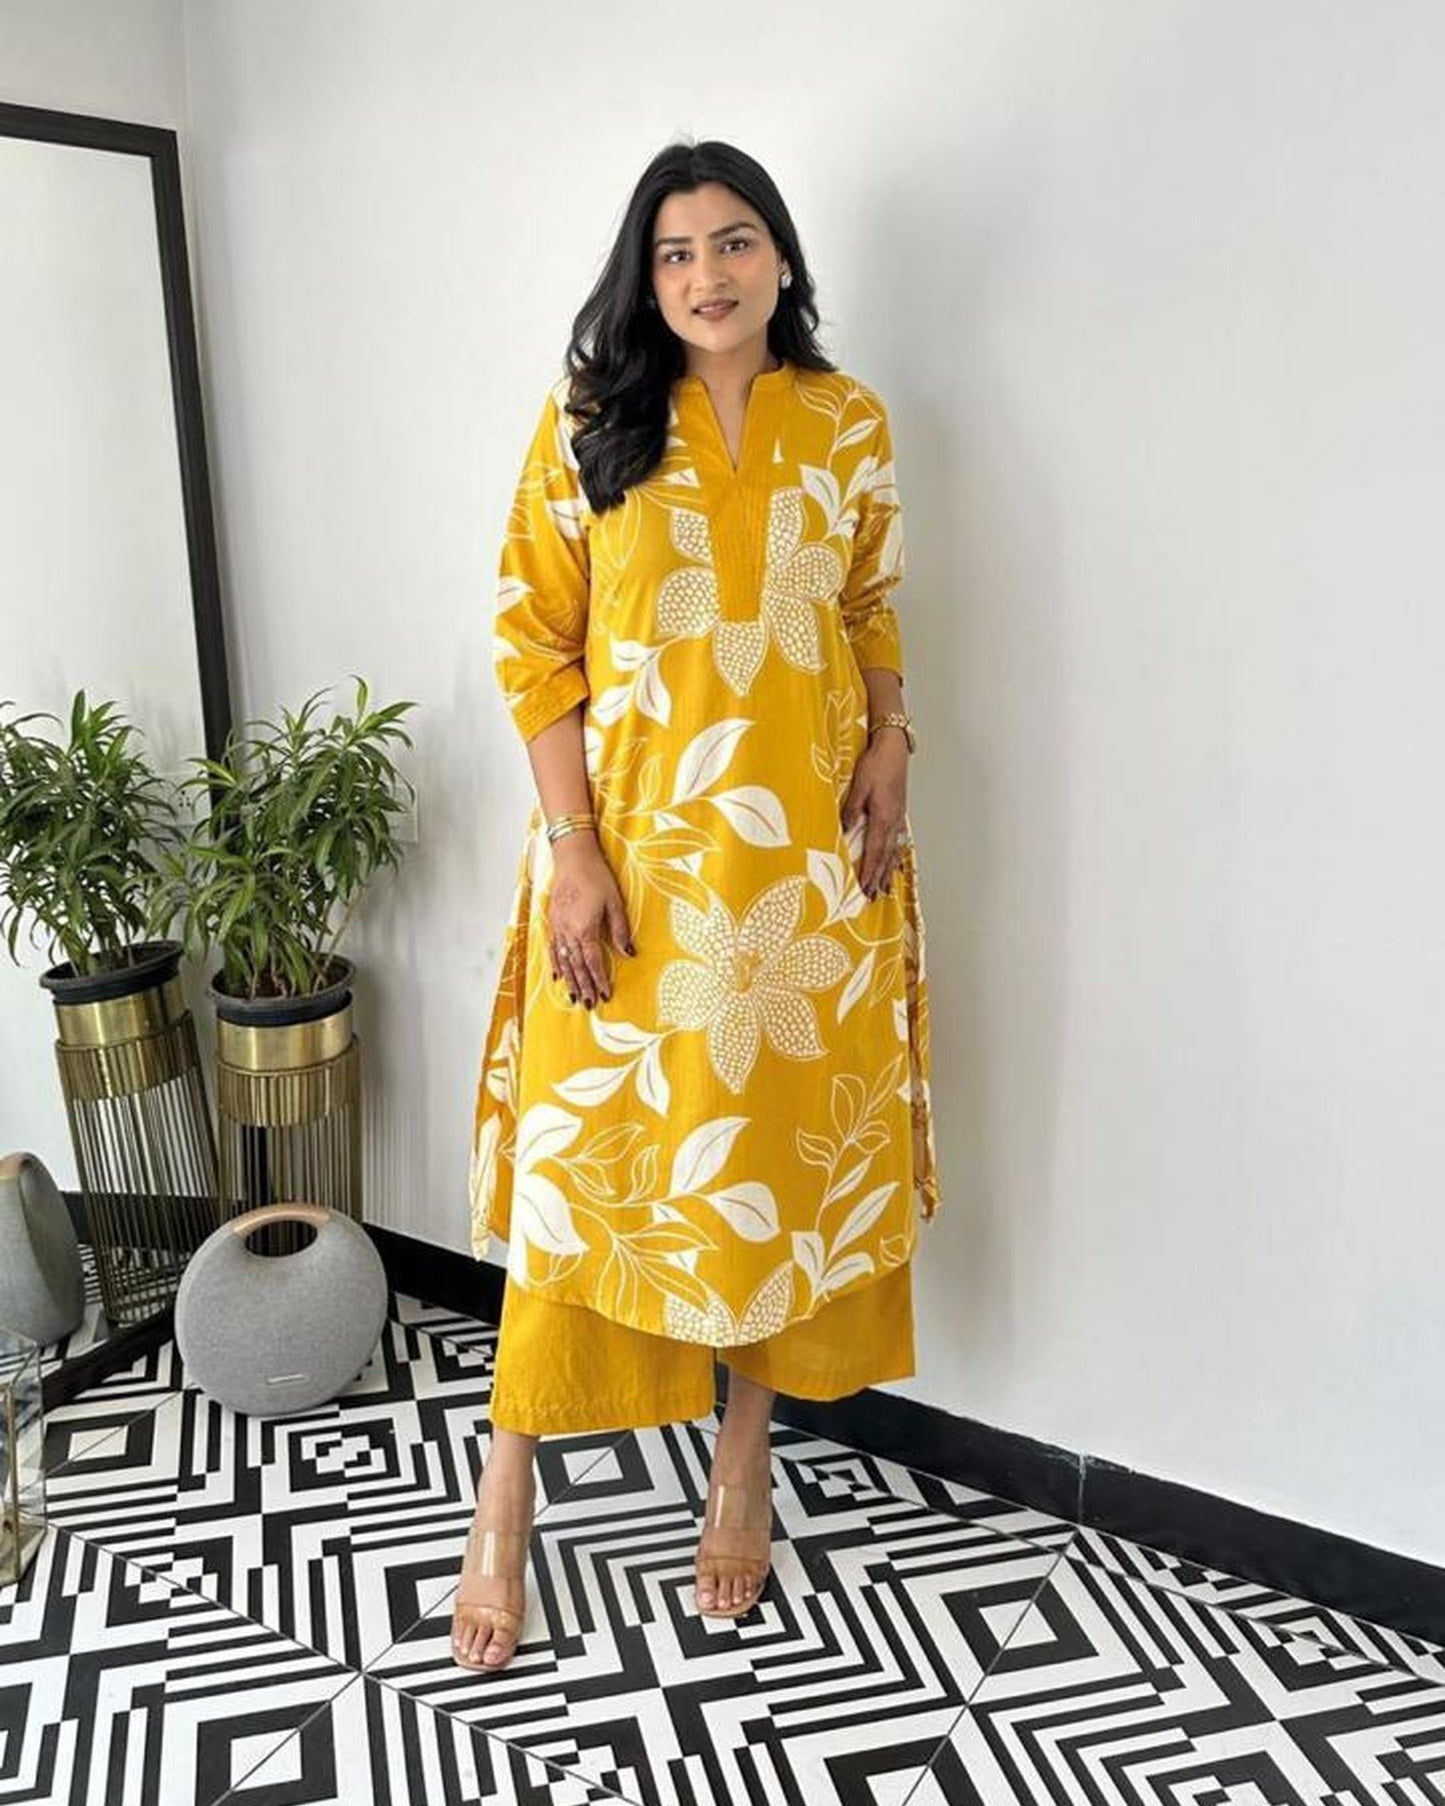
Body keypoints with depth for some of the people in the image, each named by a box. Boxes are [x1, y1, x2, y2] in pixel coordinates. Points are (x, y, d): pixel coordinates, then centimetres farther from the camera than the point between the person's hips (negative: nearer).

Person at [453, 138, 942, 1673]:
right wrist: (572, 853, -11)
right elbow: (533, 642, -3)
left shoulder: (846, 420, 7)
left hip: (806, 845, 3)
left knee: (784, 1134, 9)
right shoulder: (590, 420, 0)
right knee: (587, 1142, 3)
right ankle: (507, 1496, 20)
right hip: (631, 842, -2)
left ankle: (744, 1450, 30)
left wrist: (889, 757, -1)